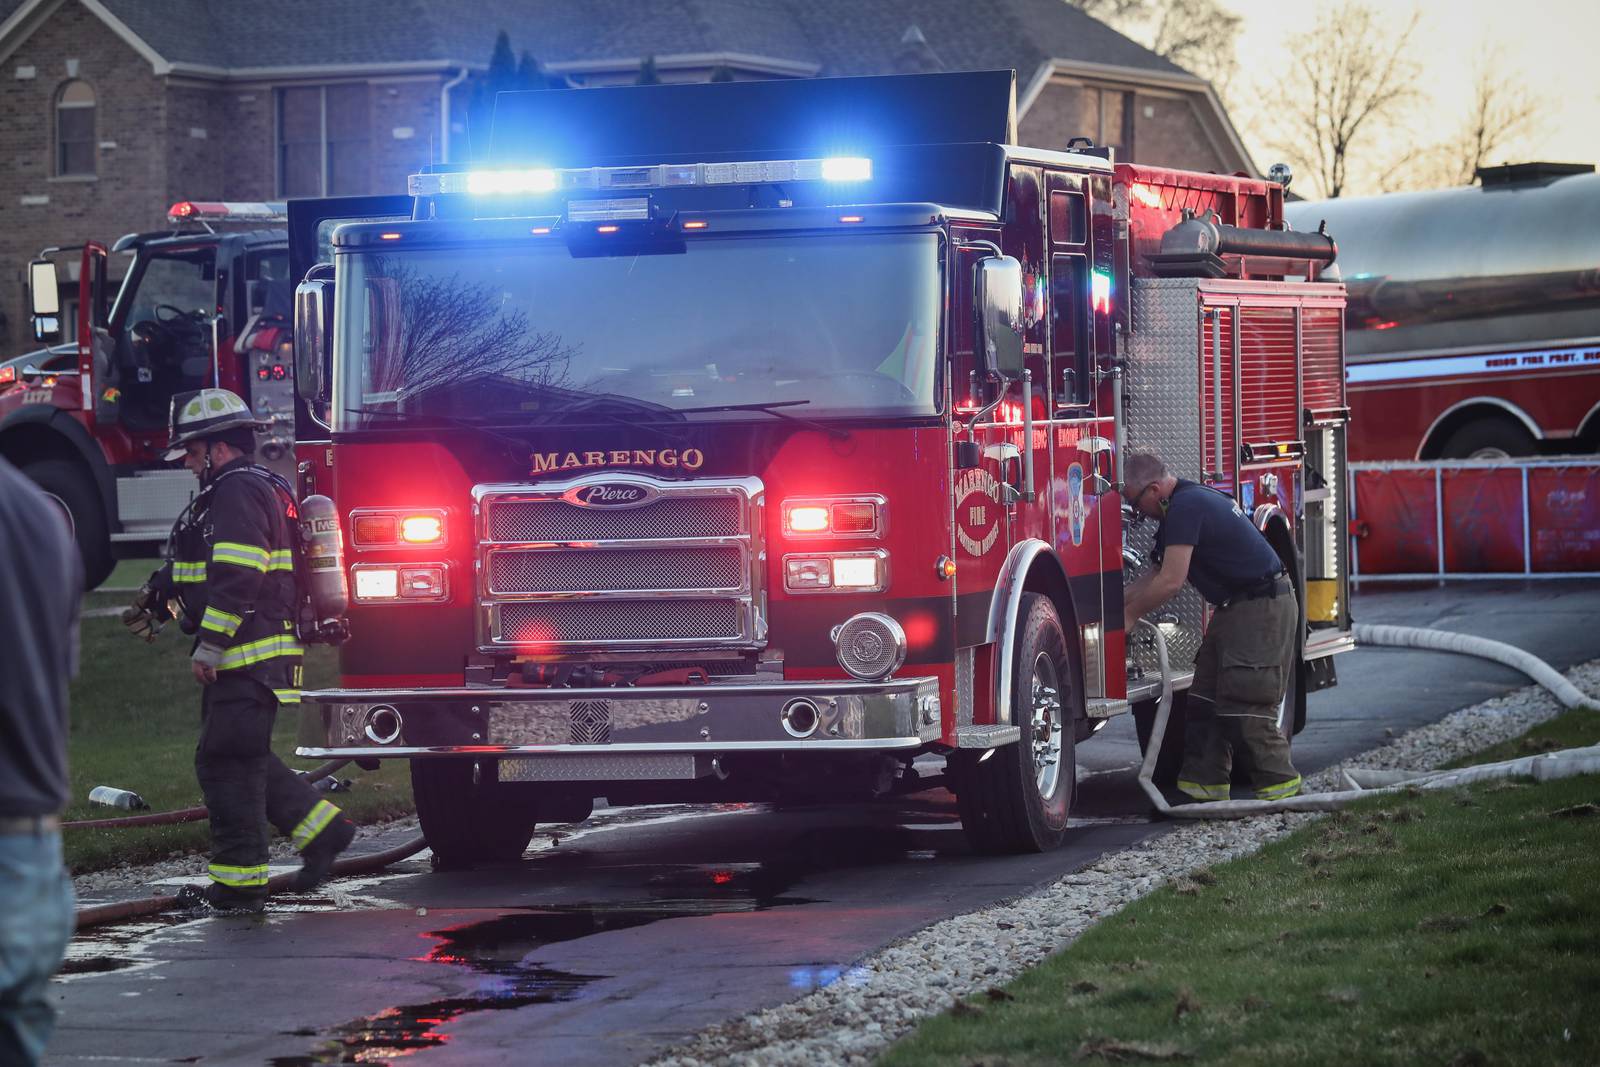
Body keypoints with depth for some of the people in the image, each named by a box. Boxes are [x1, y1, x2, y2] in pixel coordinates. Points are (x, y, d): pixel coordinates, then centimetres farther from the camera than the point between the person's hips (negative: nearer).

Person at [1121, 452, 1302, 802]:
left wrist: (1130, 616, -12)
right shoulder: (1187, 502, 13)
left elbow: (1170, 581, -23)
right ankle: (1206, 781, 11)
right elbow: (1159, 573, 20)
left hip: (1262, 606, -11)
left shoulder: (1187, 507, -20)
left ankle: (1279, 782, -2)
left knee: (1244, 703, -10)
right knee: (1206, 697, 9)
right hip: (1236, 608, 11)